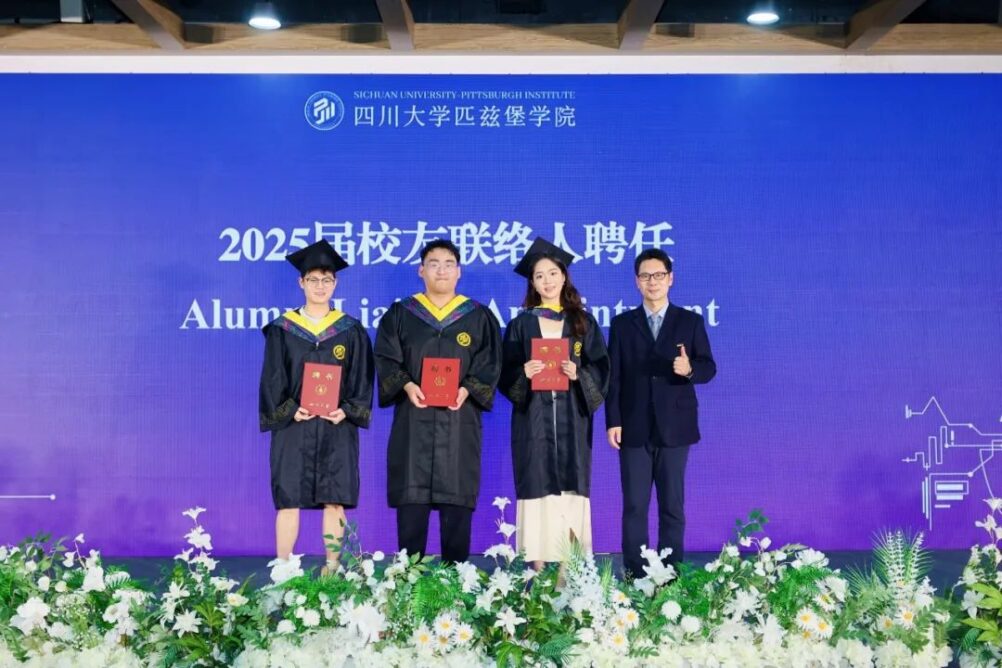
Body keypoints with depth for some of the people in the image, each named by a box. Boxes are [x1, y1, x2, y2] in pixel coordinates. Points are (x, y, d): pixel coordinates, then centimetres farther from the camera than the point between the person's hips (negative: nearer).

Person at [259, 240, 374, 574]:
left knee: (334, 500, 1)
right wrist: (290, 411, -14)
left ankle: (332, 567, 10)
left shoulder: (351, 331, 7)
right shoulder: (282, 329, 5)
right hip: (292, 425, 0)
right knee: (288, 498, -1)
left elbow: (362, 379, 4)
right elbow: (272, 379, 1)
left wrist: (347, 411, -12)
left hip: (337, 427, 1)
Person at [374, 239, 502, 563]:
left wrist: (467, 389, -16)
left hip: (460, 423, 0)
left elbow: (489, 365, 3)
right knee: (411, 501, -1)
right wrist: (407, 385, -16)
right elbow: (386, 359, 2)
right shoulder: (400, 315, 9)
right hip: (413, 420, 0)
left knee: (457, 504, 0)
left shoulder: (479, 317, 9)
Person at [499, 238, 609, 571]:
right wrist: (523, 374, -15)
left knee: (570, 489, -3)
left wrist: (578, 375, -14)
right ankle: (537, 570, 2)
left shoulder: (583, 322, 10)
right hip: (533, 419, 0)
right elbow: (506, 374, 5)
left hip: (571, 418, 0)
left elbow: (601, 370, 5)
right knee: (536, 488, -3)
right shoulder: (521, 324, 9)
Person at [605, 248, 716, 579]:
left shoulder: (691, 321, 7)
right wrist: (613, 421, -4)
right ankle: (634, 574, 10)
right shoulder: (622, 324, 8)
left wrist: (690, 369, -21)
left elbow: (709, 367, 2)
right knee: (634, 506, 3)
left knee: (673, 505, 5)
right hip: (634, 428, 1)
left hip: (674, 427, 0)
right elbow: (613, 377, 4)